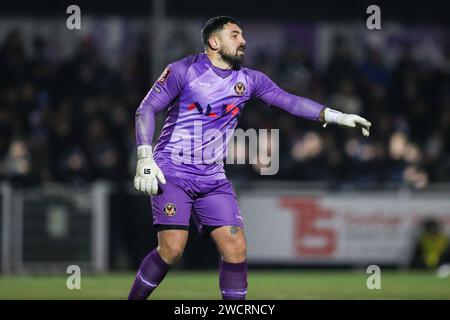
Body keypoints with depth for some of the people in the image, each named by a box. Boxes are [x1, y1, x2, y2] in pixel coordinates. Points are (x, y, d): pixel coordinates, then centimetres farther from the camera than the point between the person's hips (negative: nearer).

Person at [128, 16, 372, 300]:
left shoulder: (249, 80, 8)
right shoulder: (184, 70, -6)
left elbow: (290, 101, 7)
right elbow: (146, 109, -5)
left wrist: (337, 117, -3)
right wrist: (145, 159, -14)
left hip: (212, 178, 5)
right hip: (172, 172, -5)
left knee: (236, 248, -7)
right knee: (172, 249, -17)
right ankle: (133, 299, 0)